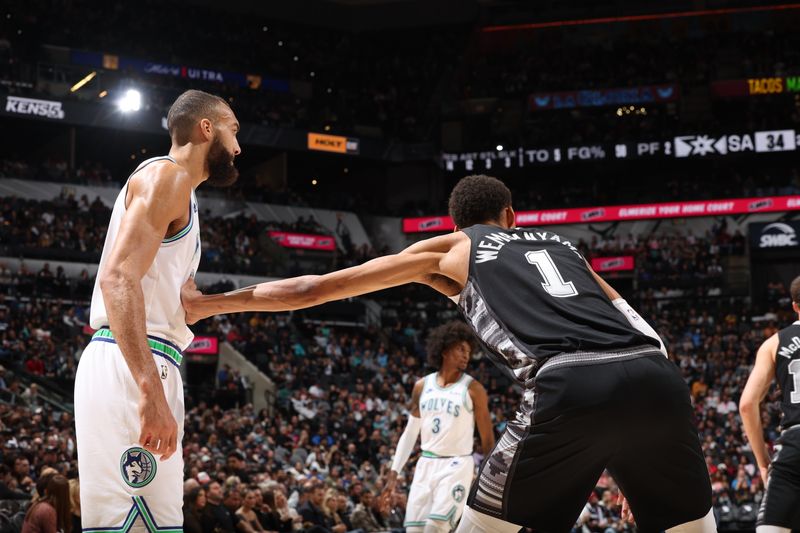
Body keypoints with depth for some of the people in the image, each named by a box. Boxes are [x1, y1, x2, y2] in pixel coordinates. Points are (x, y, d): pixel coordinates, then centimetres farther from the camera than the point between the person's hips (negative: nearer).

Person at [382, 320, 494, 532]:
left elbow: (487, 439, -1)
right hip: (426, 465, 5)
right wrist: (394, 472, 9)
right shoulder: (422, 386, 9)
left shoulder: (473, 389, -4)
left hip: (456, 466, -5)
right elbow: (410, 433, 14)